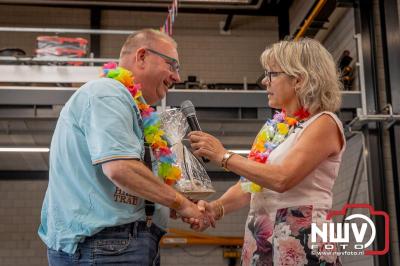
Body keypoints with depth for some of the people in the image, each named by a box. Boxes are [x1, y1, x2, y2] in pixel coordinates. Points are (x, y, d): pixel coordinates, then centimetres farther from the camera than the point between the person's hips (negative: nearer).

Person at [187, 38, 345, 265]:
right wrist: (216, 208, -7)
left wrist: (223, 155, -17)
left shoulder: (324, 123, -9)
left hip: (300, 241, -6)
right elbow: (249, 182, 10)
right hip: (259, 237, 7)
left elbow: (282, 179, -22)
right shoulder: (274, 125, 13)